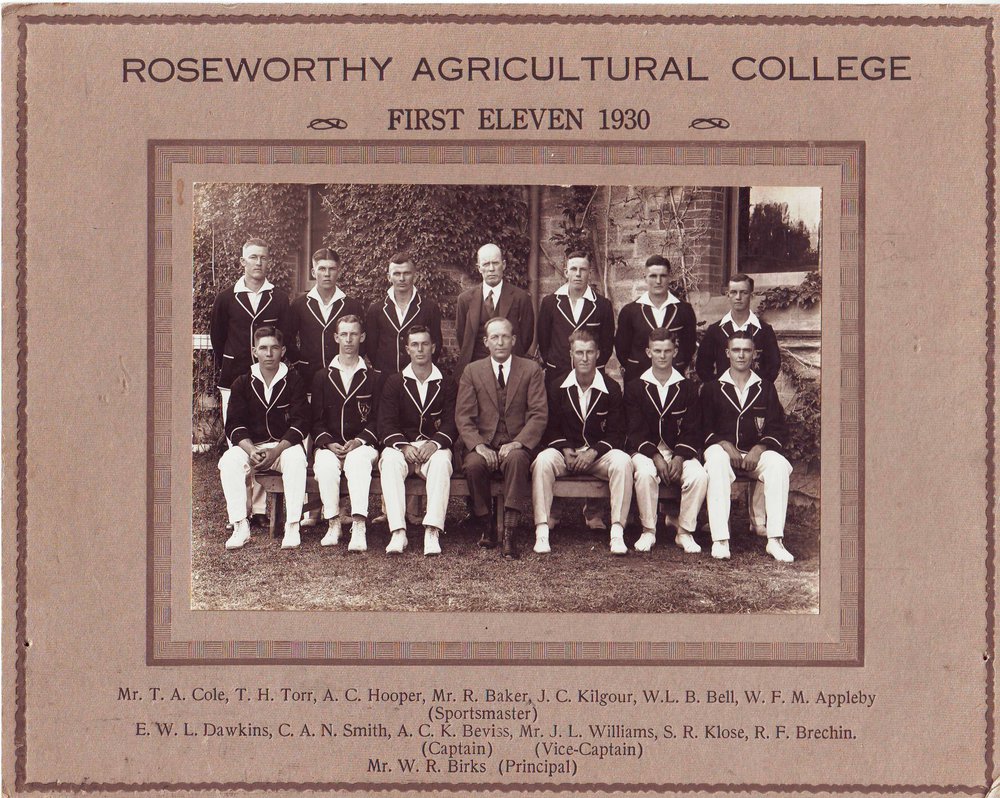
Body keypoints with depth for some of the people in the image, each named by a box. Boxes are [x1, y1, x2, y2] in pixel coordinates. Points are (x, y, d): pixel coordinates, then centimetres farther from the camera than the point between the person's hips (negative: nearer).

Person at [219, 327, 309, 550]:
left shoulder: (293, 381, 2)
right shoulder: (242, 383, 7)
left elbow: (300, 422, -6)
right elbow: (234, 425, 1)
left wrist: (276, 451, -19)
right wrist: (251, 450, -19)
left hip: (285, 445, -2)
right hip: (250, 445, 2)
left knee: (296, 460, -35)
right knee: (228, 462, -29)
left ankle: (292, 526, -31)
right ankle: (240, 526, -26)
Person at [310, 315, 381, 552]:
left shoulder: (373, 378, 14)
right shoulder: (322, 377, 17)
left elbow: (377, 420, 8)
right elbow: (317, 420, 10)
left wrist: (359, 441, -10)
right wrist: (329, 443, -9)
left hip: (362, 444, -1)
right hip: (329, 445, 1)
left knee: (358, 461, -36)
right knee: (326, 465, -34)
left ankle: (358, 526, -44)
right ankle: (333, 524, -28)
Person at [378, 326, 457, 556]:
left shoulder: (446, 384, 12)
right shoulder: (394, 382, 12)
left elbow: (452, 423, 2)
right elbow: (386, 423, 2)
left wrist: (435, 443, -19)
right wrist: (403, 446, -18)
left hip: (434, 447, 0)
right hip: (401, 445, 0)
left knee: (442, 461, -36)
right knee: (390, 462, -34)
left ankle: (432, 532, -43)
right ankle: (398, 532, -42)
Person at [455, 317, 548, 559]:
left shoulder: (531, 370, 7)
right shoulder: (472, 371, 10)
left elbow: (539, 414, -2)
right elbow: (463, 417, 2)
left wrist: (517, 443, -18)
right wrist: (479, 445, -16)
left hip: (517, 445, -1)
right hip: (483, 445, 1)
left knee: (515, 459, -35)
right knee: (473, 464, -32)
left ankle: (510, 532, -34)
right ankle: (486, 527, -14)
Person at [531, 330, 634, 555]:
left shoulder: (611, 389, 2)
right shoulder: (558, 388, 6)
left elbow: (617, 433, 0)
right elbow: (551, 428, 7)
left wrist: (593, 452, -16)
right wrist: (565, 449, -13)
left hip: (599, 454, 0)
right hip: (565, 452, 0)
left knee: (622, 461, -33)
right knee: (543, 459, -33)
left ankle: (617, 532, -32)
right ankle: (542, 531, -34)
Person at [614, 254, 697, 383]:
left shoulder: (684, 310, 5)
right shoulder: (629, 311, 3)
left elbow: (690, 345, 9)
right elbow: (621, 348, 7)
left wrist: (677, 369, 2)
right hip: (637, 379, 0)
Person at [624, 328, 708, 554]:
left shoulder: (687, 388, 9)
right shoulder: (635, 387, 5)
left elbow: (691, 430, 2)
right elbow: (635, 431, -3)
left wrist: (679, 458, -16)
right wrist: (656, 457, -18)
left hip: (680, 451, 1)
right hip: (645, 450, -1)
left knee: (699, 475, -30)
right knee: (645, 473, -36)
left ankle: (685, 532, -14)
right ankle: (648, 531, -19)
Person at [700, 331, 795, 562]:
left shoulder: (766, 389, 17)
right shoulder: (712, 388, 14)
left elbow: (776, 430, 8)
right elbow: (705, 428, 6)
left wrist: (759, 449, -12)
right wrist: (726, 445, -13)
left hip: (756, 453, 1)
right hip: (722, 449, -1)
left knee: (779, 465, -32)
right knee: (716, 462, -38)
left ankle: (775, 539, -34)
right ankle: (720, 540, -41)